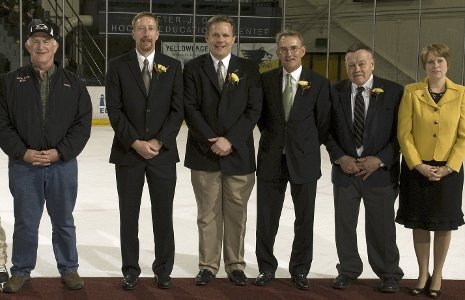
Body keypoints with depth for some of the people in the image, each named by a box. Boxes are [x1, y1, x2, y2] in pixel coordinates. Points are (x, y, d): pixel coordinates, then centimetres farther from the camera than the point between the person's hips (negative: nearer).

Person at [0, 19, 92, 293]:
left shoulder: (73, 83, 2)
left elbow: (83, 124, -1)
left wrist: (59, 152, -11)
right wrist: (22, 152, -12)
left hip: (63, 164, 0)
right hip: (23, 165, 0)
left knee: (64, 221, 12)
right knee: (25, 222, 8)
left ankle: (69, 269, 25)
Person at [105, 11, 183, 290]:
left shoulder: (173, 66, 5)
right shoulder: (118, 66, 2)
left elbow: (177, 110, 0)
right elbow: (114, 110, -4)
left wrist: (159, 141, -11)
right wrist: (135, 142, -13)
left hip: (163, 152, 1)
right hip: (127, 152, 0)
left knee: (163, 214, 6)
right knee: (129, 214, 6)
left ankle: (164, 269, 17)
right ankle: (131, 269, 16)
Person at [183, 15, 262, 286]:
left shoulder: (249, 69, 4)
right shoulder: (193, 68, 3)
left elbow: (254, 110, -2)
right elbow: (190, 108, -4)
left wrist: (230, 140, -12)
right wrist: (212, 140, -13)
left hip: (239, 153, 1)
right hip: (204, 153, 0)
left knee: (236, 212, 7)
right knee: (207, 213, 7)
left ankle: (235, 264, 19)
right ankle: (208, 265, 17)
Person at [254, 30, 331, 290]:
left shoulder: (319, 83, -4)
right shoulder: (266, 80, 2)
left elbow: (324, 122, 0)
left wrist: (309, 146, 2)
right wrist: (272, 136, 7)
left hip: (304, 160, -1)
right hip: (271, 158, 1)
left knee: (305, 219, 9)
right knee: (267, 218, 8)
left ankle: (300, 269, 24)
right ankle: (267, 267, 24)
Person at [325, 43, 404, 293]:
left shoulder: (393, 92, -4)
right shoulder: (335, 92, 3)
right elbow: (328, 130, 6)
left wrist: (379, 160, -12)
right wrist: (340, 157, -8)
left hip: (380, 170, -2)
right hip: (345, 169, 2)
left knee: (381, 226, 4)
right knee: (344, 224, 9)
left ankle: (389, 274, 21)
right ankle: (348, 270, 26)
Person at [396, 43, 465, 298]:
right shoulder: (411, 92, -3)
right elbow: (404, 133, -4)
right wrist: (418, 165, -12)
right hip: (417, 169, 0)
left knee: (444, 225, 8)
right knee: (419, 223, 8)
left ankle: (437, 274, 24)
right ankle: (423, 274, 22)